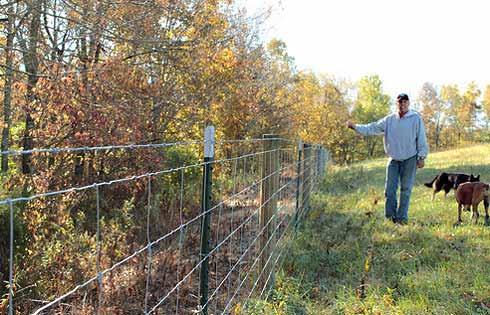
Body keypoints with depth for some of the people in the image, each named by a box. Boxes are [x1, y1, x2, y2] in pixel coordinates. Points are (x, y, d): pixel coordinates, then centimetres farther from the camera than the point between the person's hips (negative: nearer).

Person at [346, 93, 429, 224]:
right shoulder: (389, 120, 4)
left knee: (405, 189, 2)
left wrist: (422, 157, -6)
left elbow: (421, 139, -3)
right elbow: (372, 128, 1)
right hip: (393, 159, 3)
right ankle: (390, 216, 11)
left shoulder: (416, 118, -4)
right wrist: (356, 126, -11)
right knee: (390, 189, 2)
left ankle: (402, 217, 9)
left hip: (410, 159, -3)